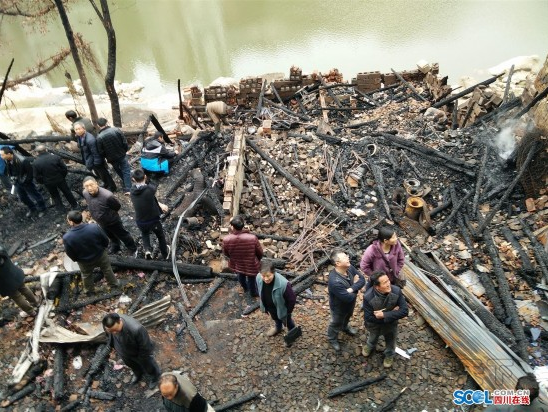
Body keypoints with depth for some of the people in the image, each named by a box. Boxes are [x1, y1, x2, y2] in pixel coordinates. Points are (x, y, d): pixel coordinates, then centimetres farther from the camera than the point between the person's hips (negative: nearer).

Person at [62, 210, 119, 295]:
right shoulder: (94, 227, -31)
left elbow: (70, 254, -13)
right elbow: (106, 241, -14)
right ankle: (114, 284, 51)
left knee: (86, 275, 31)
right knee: (107, 270, 29)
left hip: (84, 262, 0)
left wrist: (77, 259, 9)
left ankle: (89, 291, 54)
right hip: (100, 255, 0)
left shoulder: (67, 237, -32)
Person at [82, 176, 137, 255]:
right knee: (111, 236, 32)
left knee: (123, 236, 19)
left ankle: (133, 249, 44)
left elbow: (117, 206, -20)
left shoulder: (107, 195, -40)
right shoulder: (85, 193, -21)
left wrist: (110, 213, -4)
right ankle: (115, 247, 60)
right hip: (101, 222, 5)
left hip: (113, 221, -5)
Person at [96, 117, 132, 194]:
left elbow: (101, 152, -10)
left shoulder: (99, 137, -17)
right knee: (126, 171, 9)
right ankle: (127, 189, 1)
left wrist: (107, 157, 9)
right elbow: (125, 142, -10)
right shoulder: (116, 130, -16)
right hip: (122, 155, 0)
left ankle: (127, 187, 37)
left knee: (118, 171, 23)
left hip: (112, 158, 1)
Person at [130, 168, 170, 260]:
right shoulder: (150, 189, -28)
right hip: (153, 220, -3)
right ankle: (165, 254, 46)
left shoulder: (133, 190, -12)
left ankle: (147, 250, 17)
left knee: (145, 234, 36)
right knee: (161, 236, 27)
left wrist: (159, 205, 4)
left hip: (140, 222, 3)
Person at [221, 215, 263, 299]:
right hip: (251, 265, -2)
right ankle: (253, 293, 58)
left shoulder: (226, 239, -30)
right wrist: (258, 259, 8)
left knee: (241, 277, 36)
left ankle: (245, 288, 66)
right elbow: (260, 252, -16)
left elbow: (226, 253, -7)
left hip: (236, 264, 3)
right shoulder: (252, 238, -35)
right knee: (251, 279, 29)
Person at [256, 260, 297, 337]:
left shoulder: (283, 284, -44)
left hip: (282, 308, -4)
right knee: (275, 318, 37)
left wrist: (288, 312, -13)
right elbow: (259, 292, -5)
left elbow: (292, 298, -27)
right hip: (270, 307, 5)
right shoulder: (258, 278, -29)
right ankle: (278, 327, 69)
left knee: (287, 322, 27)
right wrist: (264, 305, 7)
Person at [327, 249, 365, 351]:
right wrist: (355, 285, -20)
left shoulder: (349, 267, -22)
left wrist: (351, 289, -32)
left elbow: (362, 280, -17)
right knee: (336, 324, 23)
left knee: (347, 317, 36)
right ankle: (332, 339, 52)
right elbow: (348, 297, -37)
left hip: (350, 303, 6)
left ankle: (345, 327, 68)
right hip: (339, 307, -6)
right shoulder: (334, 281, -45)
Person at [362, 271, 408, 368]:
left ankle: (389, 355, 60)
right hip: (374, 325, -1)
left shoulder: (396, 291, -33)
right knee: (373, 337, 32)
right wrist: (391, 313, -32)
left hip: (391, 324, 1)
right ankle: (370, 346, 66)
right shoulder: (368, 297, -38)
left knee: (390, 341, 28)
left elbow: (404, 311, -30)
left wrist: (384, 314, -37)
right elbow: (369, 318, -32)